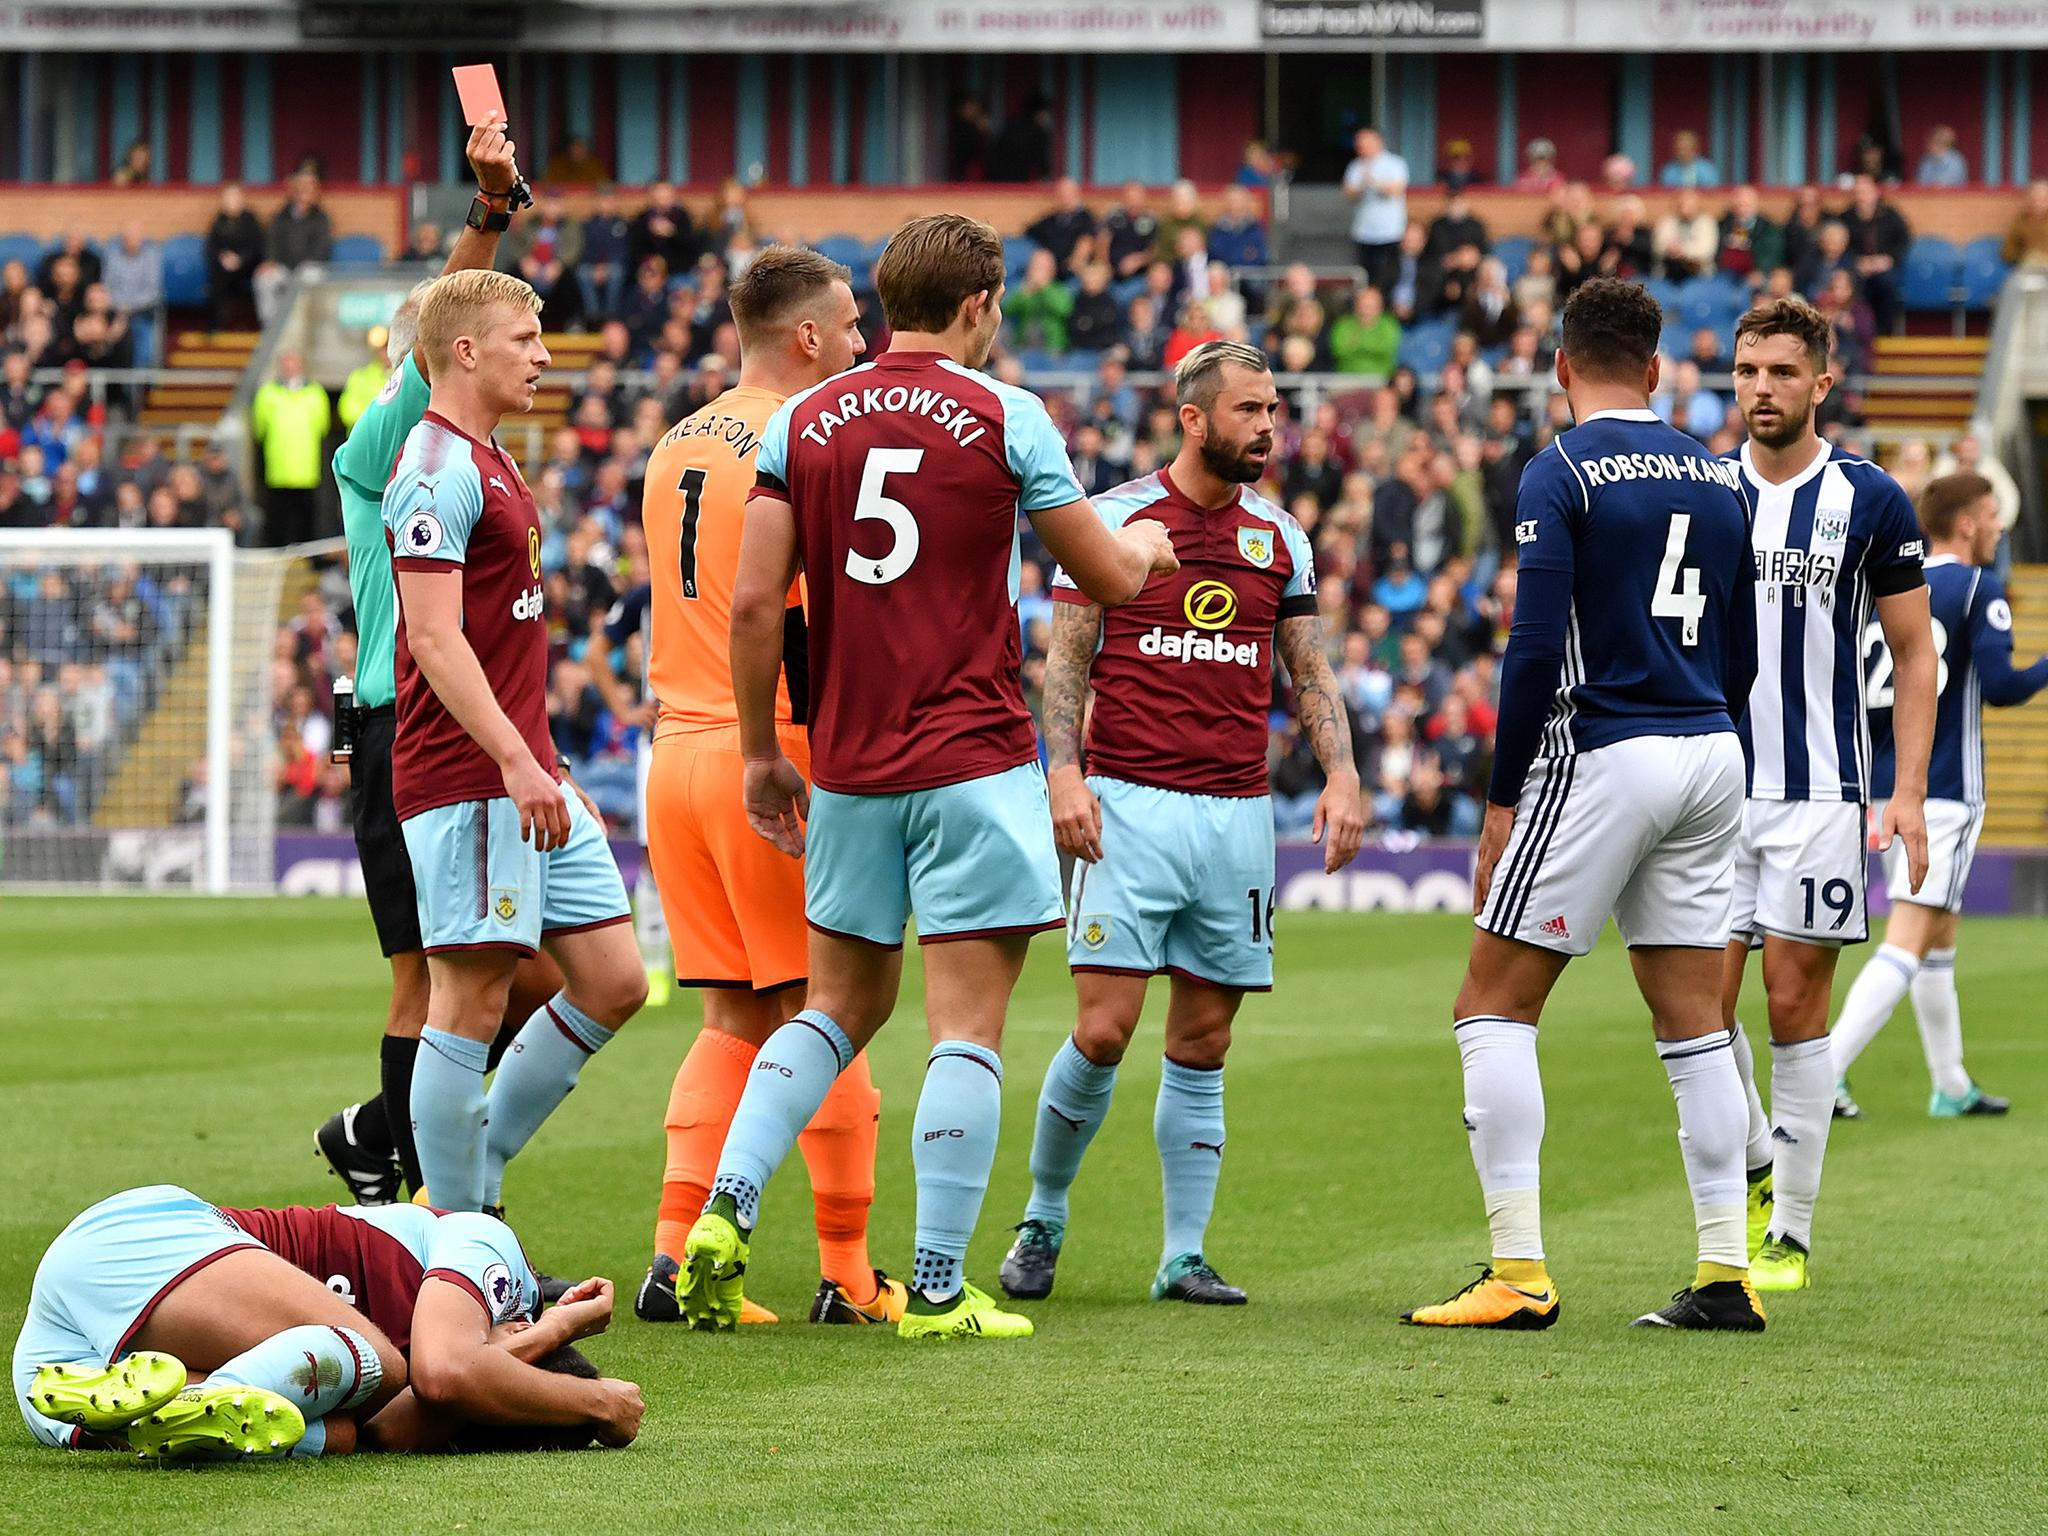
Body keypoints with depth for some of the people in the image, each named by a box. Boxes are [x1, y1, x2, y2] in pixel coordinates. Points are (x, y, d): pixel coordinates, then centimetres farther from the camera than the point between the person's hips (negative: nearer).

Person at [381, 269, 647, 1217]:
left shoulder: (488, 465, 19)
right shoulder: (439, 470, -12)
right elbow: (433, 637, -20)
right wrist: (516, 761, -26)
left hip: (524, 777, 10)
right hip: (466, 782, -10)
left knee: (613, 982, 8)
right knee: (471, 1003, -5)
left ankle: (474, 1174, 16)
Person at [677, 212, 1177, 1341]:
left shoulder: (803, 422, 5)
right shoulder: (1004, 416, -4)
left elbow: (754, 601, 1)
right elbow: (1108, 579, 3)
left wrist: (762, 754, 10)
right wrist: (1144, 544, 26)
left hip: (850, 772, 5)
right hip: (973, 762, -4)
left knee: (839, 1005, 17)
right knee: (966, 1028, -1)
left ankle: (726, 1205, 1)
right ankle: (940, 1289, -3)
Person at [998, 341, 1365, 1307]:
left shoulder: (1279, 538, 11)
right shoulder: (1114, 518, 0)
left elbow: (1311, 676, 15)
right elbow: (1067, 659, 0)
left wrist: (1340, 775, 0)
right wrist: (1064, 772, -12)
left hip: (1238, 812, 4)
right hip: (1130, 805, -4)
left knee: (1202, 1046, 4)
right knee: (1104, 1030, -10)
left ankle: (1185, 1256, 9)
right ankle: (1042, 1220, 10)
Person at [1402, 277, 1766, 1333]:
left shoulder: (1563, 472, -7)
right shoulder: (1717, 479, 11)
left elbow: (1535, 648, -14)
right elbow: (1740, 661, 15)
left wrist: (1502, 798, -7)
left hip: (1604, 759, -6)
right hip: (1713, 755, 6)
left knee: (1493, 1006, 0)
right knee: (1694, 1024, 11)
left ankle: (1518, 1272, -7)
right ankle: (1727, 1274, 7)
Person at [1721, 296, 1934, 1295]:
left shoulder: (1870, 500, -2)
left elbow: (1914, 654, 2)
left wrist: (1908, 791, -6)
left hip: (1820, 791, -3)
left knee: (1795, 1004, -3)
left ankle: (1791, 1231, 5)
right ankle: (1755, 1167, 23)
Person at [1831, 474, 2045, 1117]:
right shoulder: (1977, 589, -7)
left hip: (1885, 782, 7)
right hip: (1944, 791, -7)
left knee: (1940, 936, 19)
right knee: (1908, 943, -11)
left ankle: (1952, 1087, 27)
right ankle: (1824, 1071, -25)